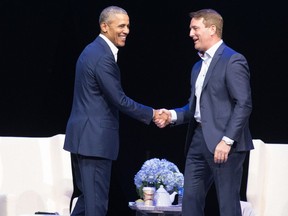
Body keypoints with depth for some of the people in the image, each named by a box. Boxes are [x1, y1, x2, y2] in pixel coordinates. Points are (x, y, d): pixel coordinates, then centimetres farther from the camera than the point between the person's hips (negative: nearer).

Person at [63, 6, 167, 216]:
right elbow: (119, 100, -17)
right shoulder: (103, 57, -17)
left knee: (89, 197, 16)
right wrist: (151, 114, -6)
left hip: (84, 136, 10)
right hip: (94, 139, -10)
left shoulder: (93, 50, 15)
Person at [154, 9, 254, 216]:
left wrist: (227, 140, -21)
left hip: (224, 142, -9)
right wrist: (172, 115, 4)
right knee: (191, 198, 7)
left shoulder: (233, 60, -9)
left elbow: (244, 104, -16)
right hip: (199, 139, 9)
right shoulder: (199, 66, 18)